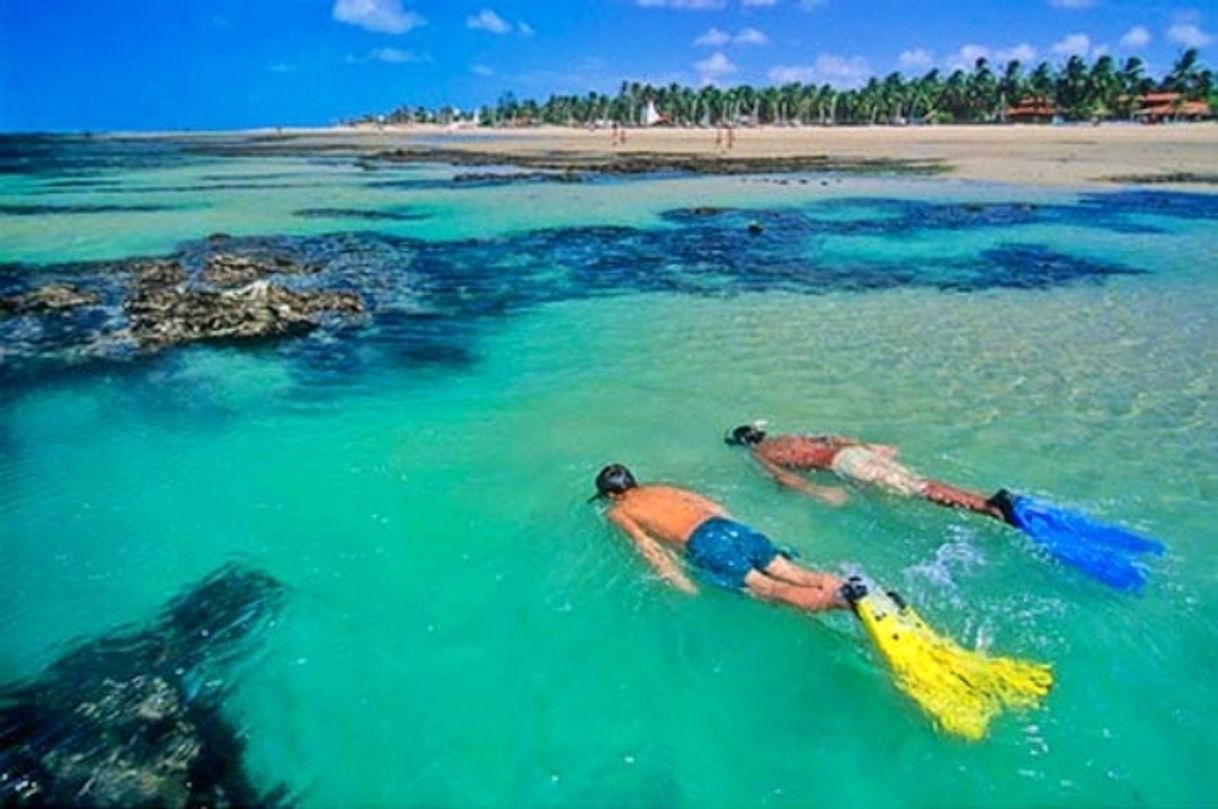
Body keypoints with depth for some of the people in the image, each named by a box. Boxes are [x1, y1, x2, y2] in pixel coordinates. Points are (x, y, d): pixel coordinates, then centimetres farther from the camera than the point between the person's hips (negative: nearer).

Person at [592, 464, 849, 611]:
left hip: (706, 545, -6)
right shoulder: (663, 489, 33)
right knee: (798, 575, -3)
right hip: (731, 526, 6)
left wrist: (683, 585, -5)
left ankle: (841, 598, -39)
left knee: (772, 591, -18)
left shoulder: (618, 513, 16)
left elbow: (647, 546, 0)